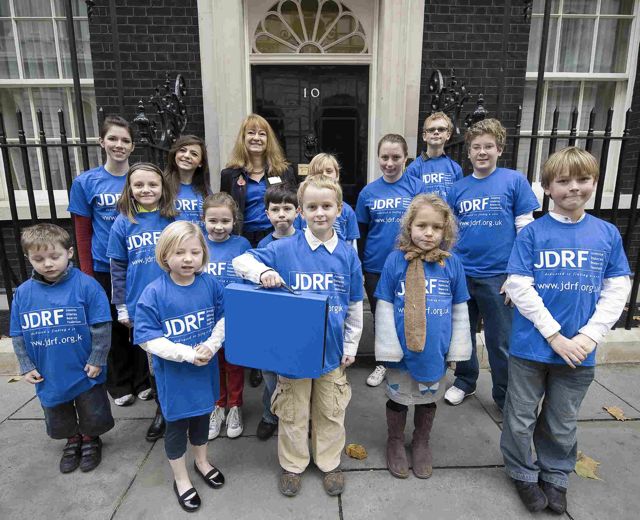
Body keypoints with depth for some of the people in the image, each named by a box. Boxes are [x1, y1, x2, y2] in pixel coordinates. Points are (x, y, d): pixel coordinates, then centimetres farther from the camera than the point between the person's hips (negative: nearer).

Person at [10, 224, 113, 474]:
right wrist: (27, 367, 0)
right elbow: (17, 335, 4)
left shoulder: (86, 285, -18)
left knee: (92, 415, 16)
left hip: (85, 372, -3)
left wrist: (97, 361, -14)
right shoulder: (23, 293, -5)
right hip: (48, 377, 4)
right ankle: (72, 439, 50)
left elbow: (101, 327, -14)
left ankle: (90, 439, 43)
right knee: (59, 419, 24)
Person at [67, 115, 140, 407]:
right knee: (114, 326, 13)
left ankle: (142, 378, 30)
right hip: (105, 269, 0)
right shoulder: (85, 182, -2)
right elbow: (83, 233, 1)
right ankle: (120, 383, 32)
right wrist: (87, 275, -1)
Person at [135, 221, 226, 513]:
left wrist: (211, 345, -19)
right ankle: (181, 479, 40)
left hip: (206, 369, 4)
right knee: (177, 424, 15)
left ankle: (202, 462, 51)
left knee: (202, 416, 24)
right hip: (173, 375, -3)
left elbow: (223, 319, -1)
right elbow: (148, 339, -18)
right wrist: (187, 353, -25)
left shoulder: (210, 284, -9)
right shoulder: (154, 293, -19)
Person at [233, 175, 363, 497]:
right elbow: (240, 261, -8)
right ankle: (292, 465, 40)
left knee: (330, 411, 19)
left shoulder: (347, 254, -4)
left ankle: (330, 463, 43)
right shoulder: (285, 249, -10)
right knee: (293, 413, 17)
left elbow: (354, 305, 4)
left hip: (332, 348, 2)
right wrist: (263, 271, -29)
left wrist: (351, 345, 6)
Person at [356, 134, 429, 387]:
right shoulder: (368, 192, 1)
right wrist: (357, 268, 7)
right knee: (380, 317, 16)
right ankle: (383, 362, 37)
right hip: (375, 267, 2)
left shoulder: (417, 187, -5)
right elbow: (361, 233, 7)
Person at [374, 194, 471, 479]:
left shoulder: (452, 262, -7)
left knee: (428, 398, 21)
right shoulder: (395, 260, -12)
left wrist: (457, 349, 3)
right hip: (401, 349, -2)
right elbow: (384, 307, -8)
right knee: (398, 397, 17)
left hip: (435, 349, 2)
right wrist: (389, 347, -10)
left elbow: (460, 309, 2)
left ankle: (421, 443, 46)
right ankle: (395, 442, 42)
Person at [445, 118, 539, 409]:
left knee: (500, 341, 8)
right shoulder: (458, 188, 6)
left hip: (498, 276, -3)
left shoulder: (515, 181, -2)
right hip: (461, 274, 3)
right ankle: (465, 381, 37)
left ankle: (505, 396, 29)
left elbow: (525, 231, -4)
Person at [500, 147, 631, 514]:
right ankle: (523, 473, 36)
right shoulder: (532, 233, -8)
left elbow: (617, 292, 1)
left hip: (579, 351, 2)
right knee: (522, 419, 13)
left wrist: (587, 337, -10)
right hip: (531, 346, -2)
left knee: (563, 423, 20)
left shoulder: (608, 234, 1)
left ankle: (556, 477, 41)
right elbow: (519, 288, -11)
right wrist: (556, 336, -14)